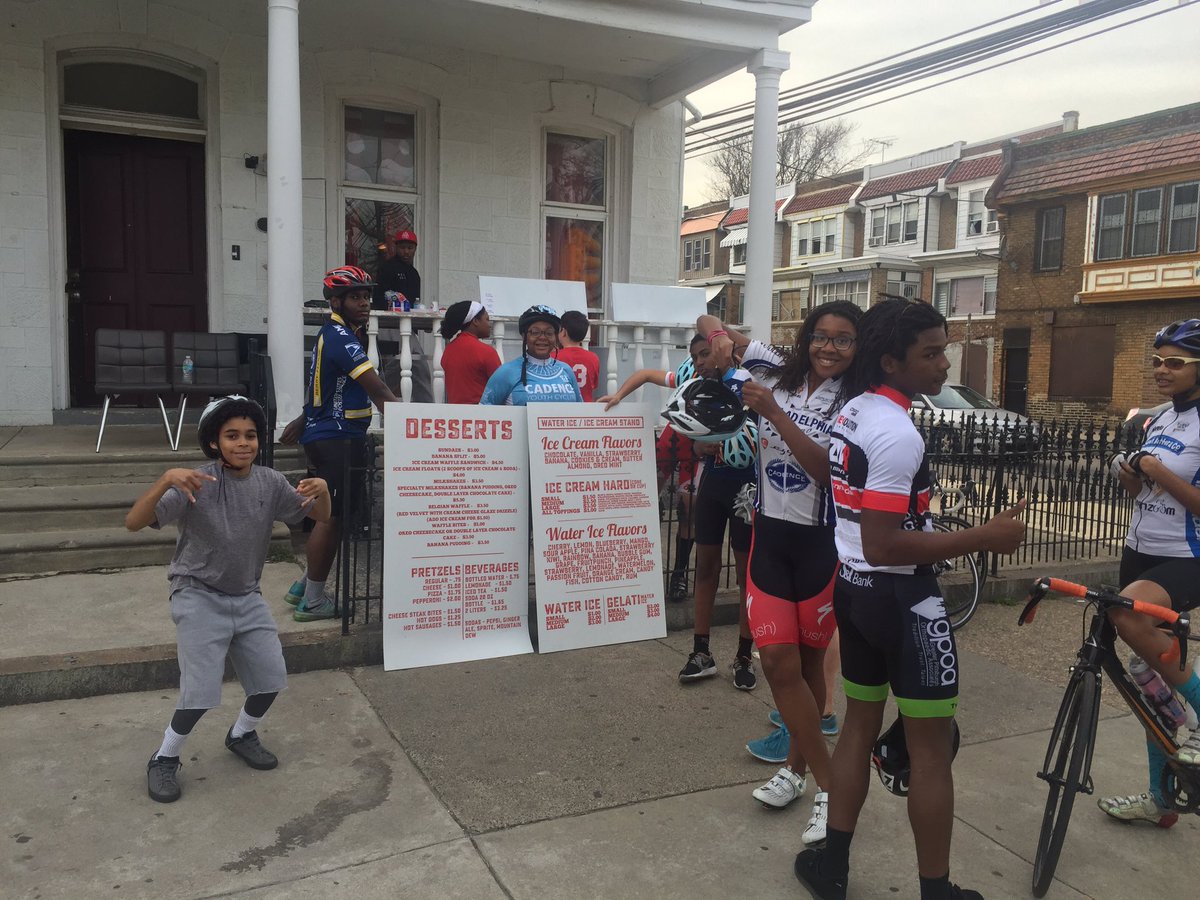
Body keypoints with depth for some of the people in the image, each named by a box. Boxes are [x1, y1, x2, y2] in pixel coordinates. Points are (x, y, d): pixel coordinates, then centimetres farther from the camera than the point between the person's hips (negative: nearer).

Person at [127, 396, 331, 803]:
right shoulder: (196, 483, -18)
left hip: (247, 597, 5)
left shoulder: (269, 482, -4)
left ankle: (241, 735, 36)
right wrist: (166, 480, -43)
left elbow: (320, 517, 4)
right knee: (201, 691, -11)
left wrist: (322, 491, -19)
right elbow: (134, 522, -26)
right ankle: (164, 760, 16)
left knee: (272, 678, 7)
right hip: (200, 597, -5)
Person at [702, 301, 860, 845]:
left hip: (822, 541, -3)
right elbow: (708, 323, 8)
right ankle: (829, 784, 14)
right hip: (770, 534, 3)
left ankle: (797, 766, 26)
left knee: (807, 660, 9)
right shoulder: (776, 374, 2)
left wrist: (773, 411, -26)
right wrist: (723, 338, -15)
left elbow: (827, 470, -22)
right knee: (778, 660, -1)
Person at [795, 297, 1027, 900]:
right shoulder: (897, 433, -23)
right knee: (931, 744, 5)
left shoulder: (850, 412, 8)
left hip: (852, 587, 9)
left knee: (860, 724, 18)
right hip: (901, 597, -9)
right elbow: (884, 545, -27)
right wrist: (981, 538, -23)